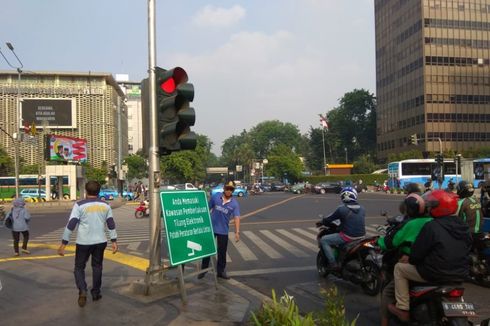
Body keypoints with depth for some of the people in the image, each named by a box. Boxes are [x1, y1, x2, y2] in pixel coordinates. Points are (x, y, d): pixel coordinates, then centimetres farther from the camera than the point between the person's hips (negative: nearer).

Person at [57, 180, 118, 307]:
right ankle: (96, 293, 22)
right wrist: (114, 241, 9)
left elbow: (70, 225, -13)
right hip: (100, 242, 3)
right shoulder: (105, 205, 3)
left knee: (79, 267, 11)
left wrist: (63, 243, -10)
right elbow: (111, 224, 4)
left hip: (84, 242, -3)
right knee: (97, 266, 18)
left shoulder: (79, 205, -10)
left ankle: (82, 291, -9)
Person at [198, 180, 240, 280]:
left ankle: (221, 271, 25)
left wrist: (237, 232, -27)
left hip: (223, 231, 0)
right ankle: (203, 269, 26)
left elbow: (236, 217, -17)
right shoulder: (216, 197, -7)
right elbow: (207, 209, 2)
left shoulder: (234, 203, -9)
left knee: (222, 252, 10)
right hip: (211, 228, 0)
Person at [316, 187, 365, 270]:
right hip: (361, 236, 7)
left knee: (323, 240, 3)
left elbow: (330, 218, -2)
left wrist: (321, 222, 18)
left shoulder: (342, 209, -13)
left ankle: (333, 263, -5)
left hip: (348, 236, -7)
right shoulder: (362, 209, 6)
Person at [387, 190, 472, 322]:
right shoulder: (463, 226, 4)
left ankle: (403, 309, 11)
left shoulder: (431, 227, -19)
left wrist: (411, 260, 7)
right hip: (460, 275, 7)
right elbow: (467, 250, 15)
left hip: (435, 274, -7)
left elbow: (417, 252, -14)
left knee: (399, 268, 12)